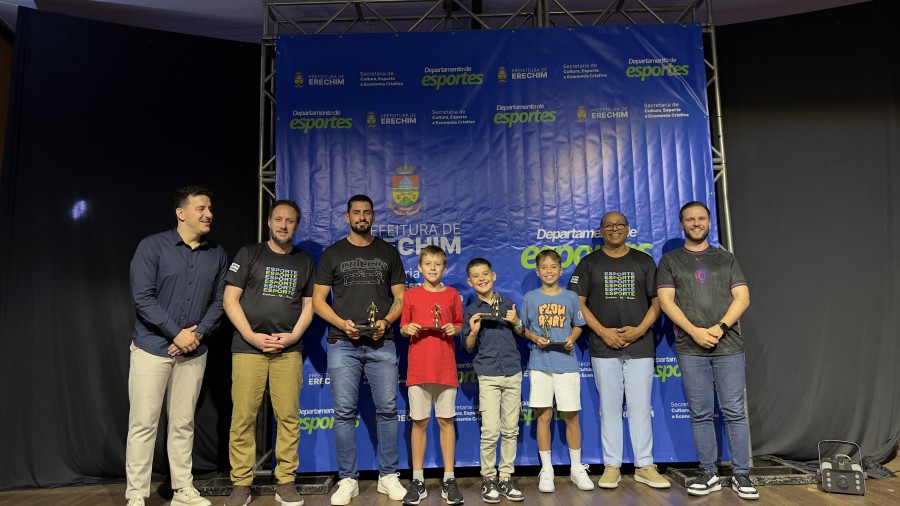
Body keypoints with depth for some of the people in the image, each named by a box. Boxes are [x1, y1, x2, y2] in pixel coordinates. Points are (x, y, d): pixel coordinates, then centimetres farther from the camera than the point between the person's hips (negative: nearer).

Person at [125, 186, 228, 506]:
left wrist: (197, 334, -9)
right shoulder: (153, 246, -6)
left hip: (194, 352, 3)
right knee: (143, 423, 1)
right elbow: (142, 297, -12)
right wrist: (177, 333, -14)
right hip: (152, 347, -3)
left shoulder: (217, 254, 5)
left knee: (183, 423, 11)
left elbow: (218, 302, 6)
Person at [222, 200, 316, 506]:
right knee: (243, 417, -1)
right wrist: (251, 336, -9)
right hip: (248, 348, -1)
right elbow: (230, 299, 1)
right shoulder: (249, 254, 6)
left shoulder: (305, 262, 14)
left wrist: (293, 336, -4)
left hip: (288, 350, 2)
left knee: (288, 416, 1)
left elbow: (308, 305, 13)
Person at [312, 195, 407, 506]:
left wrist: (386, 321, -10)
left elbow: (400, 297, 10)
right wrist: (341, 323, -12)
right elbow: (318, 300, 5)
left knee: (387, 409, 2)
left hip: (381, 343, 1)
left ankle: (388, 476, 15)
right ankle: (347, 480, 13)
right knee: (344, 412, 1)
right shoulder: (332, 253, 8)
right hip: (343, 344, -1)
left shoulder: (388, 252, 11)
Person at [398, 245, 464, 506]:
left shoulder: (452, 294, 6)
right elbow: (403, 327, 9)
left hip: (445, 367, 0)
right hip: (418, 367, 0)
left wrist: (454, 329, -8)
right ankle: (417, 481, 15)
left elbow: (459, 324, 13)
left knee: (446, 420, 4)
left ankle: (449, 480, 14)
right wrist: (407, 329, -12)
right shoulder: (411, 294, 4)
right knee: (419, 422, 5)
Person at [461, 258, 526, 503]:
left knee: (511, 430, 7)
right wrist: (473, 331, -15)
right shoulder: (471, 310, 3)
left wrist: (516, 322, -4)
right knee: (490, 431, -5)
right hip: (488, 375, -2)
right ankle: (488, 479, 10)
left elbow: (521, 334, 16)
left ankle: (506, 477, 18)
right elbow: (468, 347, 4)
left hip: (513, 372, 2)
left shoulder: (508, 304, 8)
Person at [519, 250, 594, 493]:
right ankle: (546, 470, 17)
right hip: (540, 363, 0)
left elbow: (578, 325, 12)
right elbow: (523, 328, 8)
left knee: (571, 416, 4)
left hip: (566, 362, 1)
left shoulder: (571, 297, 5)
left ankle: (577, 468, 21)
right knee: (544, 415, 4)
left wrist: (572, 338, -7)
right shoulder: (530, 298, 4)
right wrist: (535, 338, -10)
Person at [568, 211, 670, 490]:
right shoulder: (589, 263, 6)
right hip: (604, 347, 0)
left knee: (640, 407, 4)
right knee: (609, 407, 4)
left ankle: (644, 466, 15)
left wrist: (640, 329, -9)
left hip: (640, 346, 1)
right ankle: (612, 466, 13)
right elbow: (578, 303, 1)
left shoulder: (644, 261, 9)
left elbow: (657, 300, 6)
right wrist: (603, 331, -10)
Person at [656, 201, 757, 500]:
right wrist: (695, 331, -12)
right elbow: (665, 301, -1)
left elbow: (742, 297, 4)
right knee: (700, 414, 5)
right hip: (690, 349, 0)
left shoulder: (726, 259, 12)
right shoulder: (670, 261, 8)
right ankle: (708, 474, 15)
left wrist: (721, 327, -11)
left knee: (734, 412, 2)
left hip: (729, 346, 1)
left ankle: (741, 474, 13)